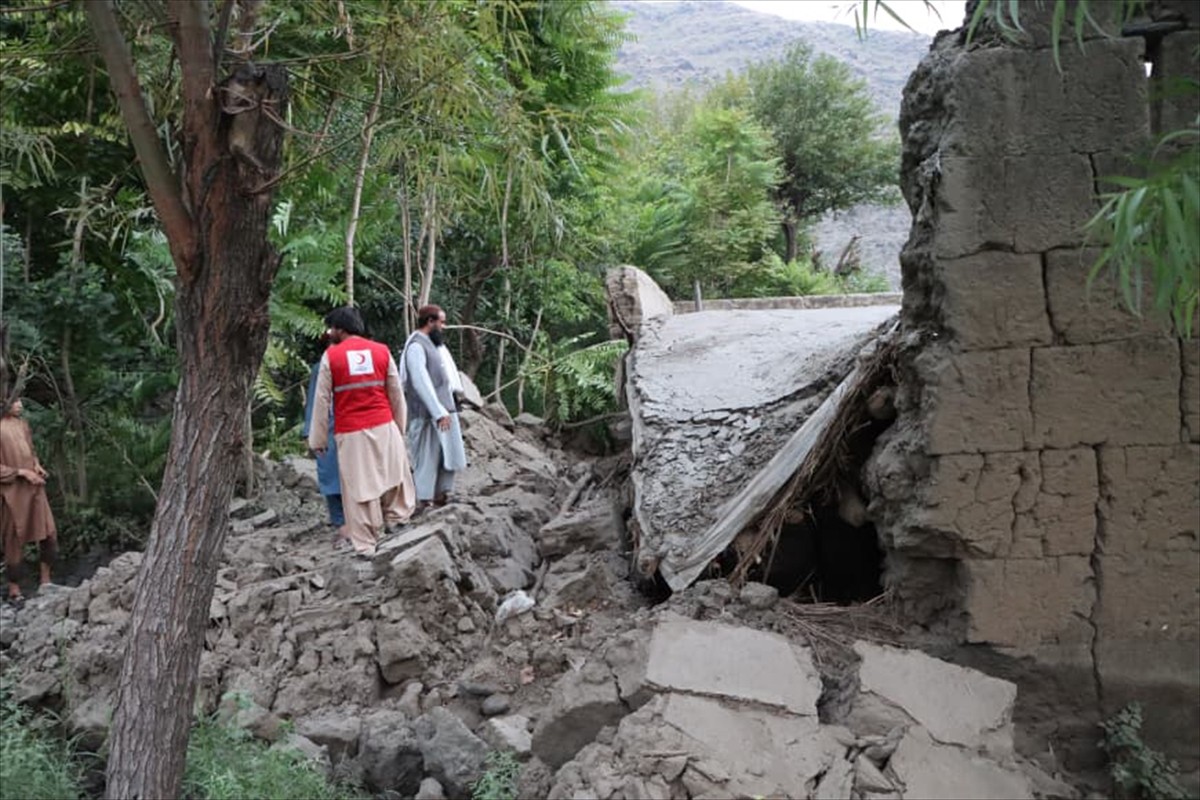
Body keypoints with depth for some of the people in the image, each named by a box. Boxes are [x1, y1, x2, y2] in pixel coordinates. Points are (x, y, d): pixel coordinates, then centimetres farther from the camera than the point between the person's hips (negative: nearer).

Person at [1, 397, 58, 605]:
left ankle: (45, 580, 22)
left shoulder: (23, 425, 6)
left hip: (34, 487, 6)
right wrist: (22, 472, -19)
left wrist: (37, 466, 0)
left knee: (49, 533, 7)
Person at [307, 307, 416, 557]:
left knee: (358, 487, 4)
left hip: (350, 433, -2)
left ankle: (365, 543, 9)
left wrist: (318, 439, 6)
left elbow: (322, 400, -1)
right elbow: (397, 394, 9)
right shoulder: (382, 351, 4)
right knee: (392, 474, 18)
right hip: (384, 426, 2)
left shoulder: (330, 356, -4)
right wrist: (400, 426, 20)